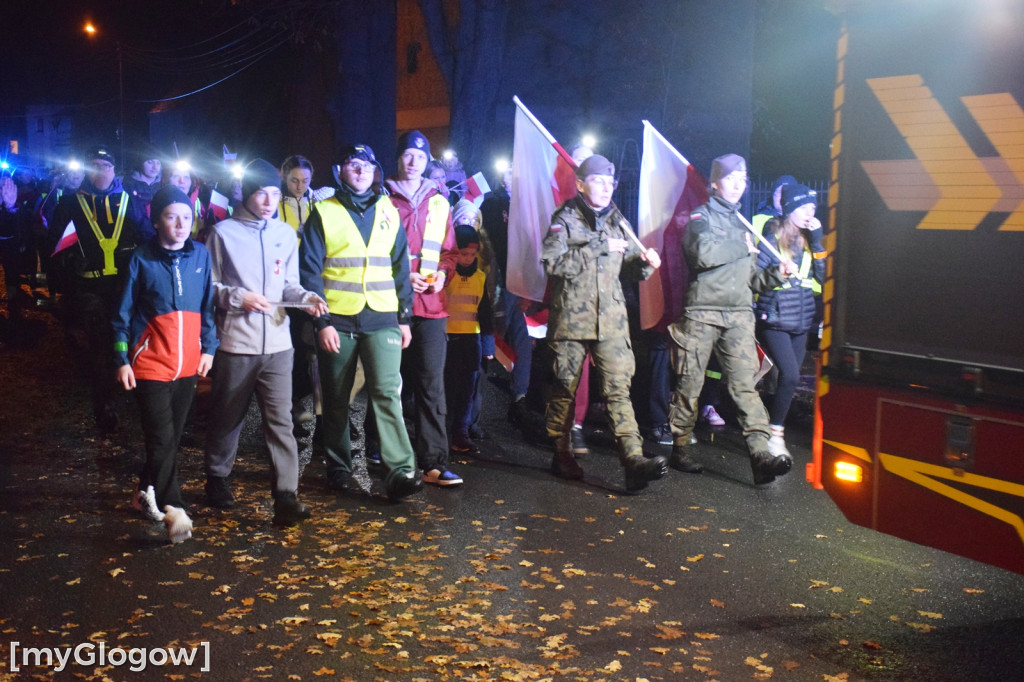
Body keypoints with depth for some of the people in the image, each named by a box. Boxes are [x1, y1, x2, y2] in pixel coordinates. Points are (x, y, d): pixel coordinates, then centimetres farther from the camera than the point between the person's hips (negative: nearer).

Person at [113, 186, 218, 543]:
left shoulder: (200, 255, 2)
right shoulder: (141, 259, -6)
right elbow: (123, 314, -1)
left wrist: (208, 348, 6)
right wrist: (122, 360, -4)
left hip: (188, 365, 4)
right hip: (151, 364, -4)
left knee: (172, 436, 13)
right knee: (162, 438, -10)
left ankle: (147, 492, 32)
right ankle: (173, 510, -7)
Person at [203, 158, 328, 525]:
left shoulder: (286, 234, 10)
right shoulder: (223, 232, 0)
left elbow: (289, 285, 12)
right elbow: (208, 285, 2)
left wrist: (307, 297, -8)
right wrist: (238, 297, -14)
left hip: (277, 343, 2)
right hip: (236, 343, -2)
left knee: (280, 420, -5)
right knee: (227, 418, 13)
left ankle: (286, 496, -6)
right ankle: (217, 479, 35)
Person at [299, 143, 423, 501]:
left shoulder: (388, 212, 10)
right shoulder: (324, 213, 3)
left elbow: (400, 267, 12)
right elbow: (310, 270, -2)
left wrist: (404, 317, 7)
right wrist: (321, 321, -9)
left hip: (382, 320, 1)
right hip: (337, 320, 0)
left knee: (387, 392, -10)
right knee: (336, 399, 9)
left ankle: (400, 471, -13)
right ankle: (338, 468, 24)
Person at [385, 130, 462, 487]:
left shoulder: (439, 202, 13)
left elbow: (449, 250, 17)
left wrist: (442, 273, -2)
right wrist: (402, 276, -10)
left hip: (431, 305, 2)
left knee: (431, 383, -4)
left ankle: (434, 462, -4)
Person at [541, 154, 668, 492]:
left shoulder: (617, 221, 14)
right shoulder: (565, 219, 0)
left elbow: (629, 267, 19)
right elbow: (552, 261, -16)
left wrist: (645, 263, -4)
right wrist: (599, 248, -18)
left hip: (611, 320, 3)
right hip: (571, 317, -3)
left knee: (619, 388, -7)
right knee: (565, 387, 7)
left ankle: (633, 459, -16)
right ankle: (561, 454, 22)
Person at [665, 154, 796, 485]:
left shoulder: (742, 222, 23)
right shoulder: (701, 217, 4)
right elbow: (705, 253, -19)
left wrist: (776, 274, 6)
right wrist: (743, 247, -5)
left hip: (739, 315, 4)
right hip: (701, 312, -4)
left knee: (744, 383, -8)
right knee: (689, 384, 3)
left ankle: (761, 452, -18)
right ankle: (680, 449, 16)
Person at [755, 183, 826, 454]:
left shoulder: (807, 240, 11)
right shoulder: (773, 238, -6)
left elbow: (821, 277, 1)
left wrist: (817, 242, -4)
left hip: (800, 322, 6)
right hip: (774, 321, -6)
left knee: (789, 379, 7)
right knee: (790, 376, -17)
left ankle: (773, 426, 18)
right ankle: (774, 432, -4)